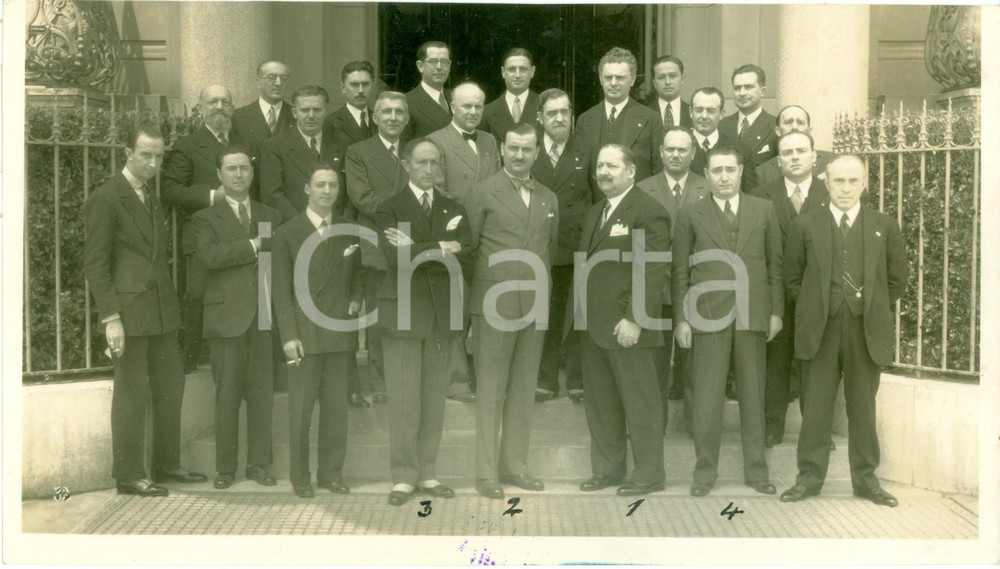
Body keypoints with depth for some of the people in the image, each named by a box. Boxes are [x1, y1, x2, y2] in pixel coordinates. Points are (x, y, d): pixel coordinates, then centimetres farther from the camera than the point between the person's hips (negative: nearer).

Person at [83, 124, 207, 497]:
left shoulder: (154, 198, 16)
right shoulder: (105, 199, -8)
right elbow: (95, 264, -12)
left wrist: (173, 304, 10)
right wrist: (110, 318, -17)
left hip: (161, 311, 8)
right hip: (128, 311, -8)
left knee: (170, 388, 13)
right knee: (131, 395, -1)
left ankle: (167, 464, 25)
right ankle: (129, 476, 9)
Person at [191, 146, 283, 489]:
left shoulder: (271, 216, 17)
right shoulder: (206, 218, 6)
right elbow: (209, 255, -13)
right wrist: (253, 246, -10)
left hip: (264, 318, 3)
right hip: (228, 316, -2)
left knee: (262, 393, 4)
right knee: (227, 395, 0)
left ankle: (258, 464, 14)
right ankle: (225, 468, 10)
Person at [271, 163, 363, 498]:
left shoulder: (350, 232, 11)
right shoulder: (287, 233, 1)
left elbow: (358, 273, 20)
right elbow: (281, 290, -2)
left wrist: (356, 299, -1)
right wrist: (289, 335, -9)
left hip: (340, 331, 3)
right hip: (304, 334, -3)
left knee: (336, 406, 6)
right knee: (301, 408, 1)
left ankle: (332, 473, 17)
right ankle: (300, 477, 12)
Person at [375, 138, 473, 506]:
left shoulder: (453, 210, 13)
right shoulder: (390, 208, 2)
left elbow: (465, 256, -4)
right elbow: (395, 256, -15)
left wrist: (417, 250, -12)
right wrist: (441, 249, -10)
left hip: (443, 314, 4)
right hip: (404, 313, -3)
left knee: (435, 398, 8)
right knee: (404, 399, -1)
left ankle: (427, 473, 17)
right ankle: (403, 476, 9)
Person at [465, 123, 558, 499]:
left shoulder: (549, 199, 13)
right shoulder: (482, 193, -2)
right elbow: (468, 249, -2)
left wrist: (546, 298, 10)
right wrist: (468, 304, -4)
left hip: (535, 306, 5)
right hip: (494, 306, -5)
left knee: (524, 388, 10)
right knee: (490, 390, 1)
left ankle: (514, 465, 21)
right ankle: (486, 471, 8)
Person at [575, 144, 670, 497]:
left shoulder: (648, 212, -9)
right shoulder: (595, 213, 19)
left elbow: (653, 272, -15)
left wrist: (635, 319, -20)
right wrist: (582, 314, 11)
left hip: (627, 327, -8)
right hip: (594, 326, 8)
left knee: (640, 402, 2)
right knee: (600, 403, 13)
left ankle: (649, 473, 12)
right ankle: (607, 469, 24)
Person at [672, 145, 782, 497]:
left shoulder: (763, 210, 9)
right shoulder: (690, 215, 5)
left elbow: (775, 264, 9)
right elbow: (680, 271, 3)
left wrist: (776, 311, 4)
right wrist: (680, 318, -2)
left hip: (752, 316, 2)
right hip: (707, 317, -1)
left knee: (753, 395, 8)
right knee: (706, 398, 2)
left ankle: (755, 469, 19)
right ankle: (705, 471, 13)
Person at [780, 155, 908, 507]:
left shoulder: (885, 227, 5)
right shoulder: (806, 225, 4)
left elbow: (897, 279, 11)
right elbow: (793, 278, 9)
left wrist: (873, 308, 6)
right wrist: (814, 306, 2)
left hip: (867, 331, 1)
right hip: (820, 330, 0)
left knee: (863, 408, 8)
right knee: (816, 408, 3)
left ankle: (865, 478, 19)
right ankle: (810, 477, 11)